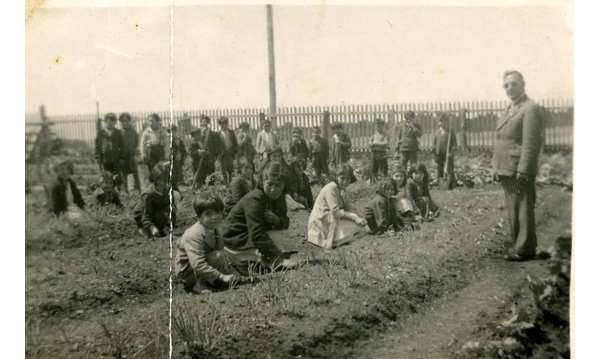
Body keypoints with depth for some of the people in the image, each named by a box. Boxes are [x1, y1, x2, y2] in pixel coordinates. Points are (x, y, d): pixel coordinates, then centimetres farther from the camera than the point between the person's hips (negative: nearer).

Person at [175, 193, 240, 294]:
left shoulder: (213, 230, -1)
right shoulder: (193, 235, -30)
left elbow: (220, 249, 13)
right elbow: (198, 265, -36)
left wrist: (229, 268, 1)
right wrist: (222, 276, -35)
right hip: (187, 270, -9)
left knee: (233, 273, 9)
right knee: (218, 256, -28)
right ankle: (201, 286, -13)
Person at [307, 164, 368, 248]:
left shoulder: (342, 189, 9)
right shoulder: (331, 188, -20)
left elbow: (348, 207, 2)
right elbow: (335, 211, -27)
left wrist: (359, 217, -17)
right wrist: (354, 217, -27)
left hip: (332, 218, 9)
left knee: (361, 225, 0)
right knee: (356, 228, -18)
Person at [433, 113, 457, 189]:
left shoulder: (451, 132, -1)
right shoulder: (437, 132, 10)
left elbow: (454, 143, -2)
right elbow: (434, 143, 14)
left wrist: (451, 152, -13)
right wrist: (434, 151, 6)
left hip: (448, 154, -4)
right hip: (439, 154, 4)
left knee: (450, 169, -4)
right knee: (440, 169, 7)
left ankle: (451, 184, 2)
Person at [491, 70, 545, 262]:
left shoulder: (531, 109, -11)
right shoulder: (510, 110, 18)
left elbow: (531, 143, -17)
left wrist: (522, 170, -21)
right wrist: (496, 167, 15)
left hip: (520, 172, -9)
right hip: (507, 170, 9)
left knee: (523, 210, -2)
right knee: (513, 211, 15)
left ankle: (525, 249, 5)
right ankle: (518, 245, 26)